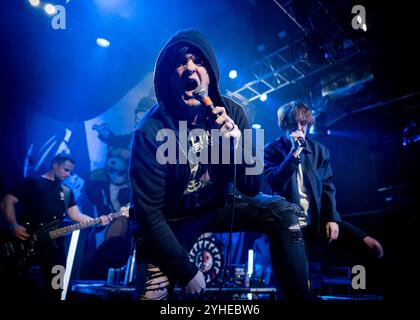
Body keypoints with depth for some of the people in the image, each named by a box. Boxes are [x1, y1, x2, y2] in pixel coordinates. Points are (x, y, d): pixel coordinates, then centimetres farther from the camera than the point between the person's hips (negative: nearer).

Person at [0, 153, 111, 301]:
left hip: (54, 244, 5)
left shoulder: (67, 191, 18)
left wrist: (97, 221, -7)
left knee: (54, 287, 7)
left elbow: (75, 214, 9)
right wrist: (14, 226, -19)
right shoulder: (32, 182, 2)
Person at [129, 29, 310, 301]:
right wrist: (187, 272, -16)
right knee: (152, 293, -18)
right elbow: (149, 213, -20)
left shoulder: (231, 112, -14)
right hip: (170, 222, -3)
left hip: (219, 205, 3)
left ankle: (300, 295, 1)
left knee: (285, 213, -14)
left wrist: (237, 144, -32)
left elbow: (252, 188, -12)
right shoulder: (151, 131, -24)